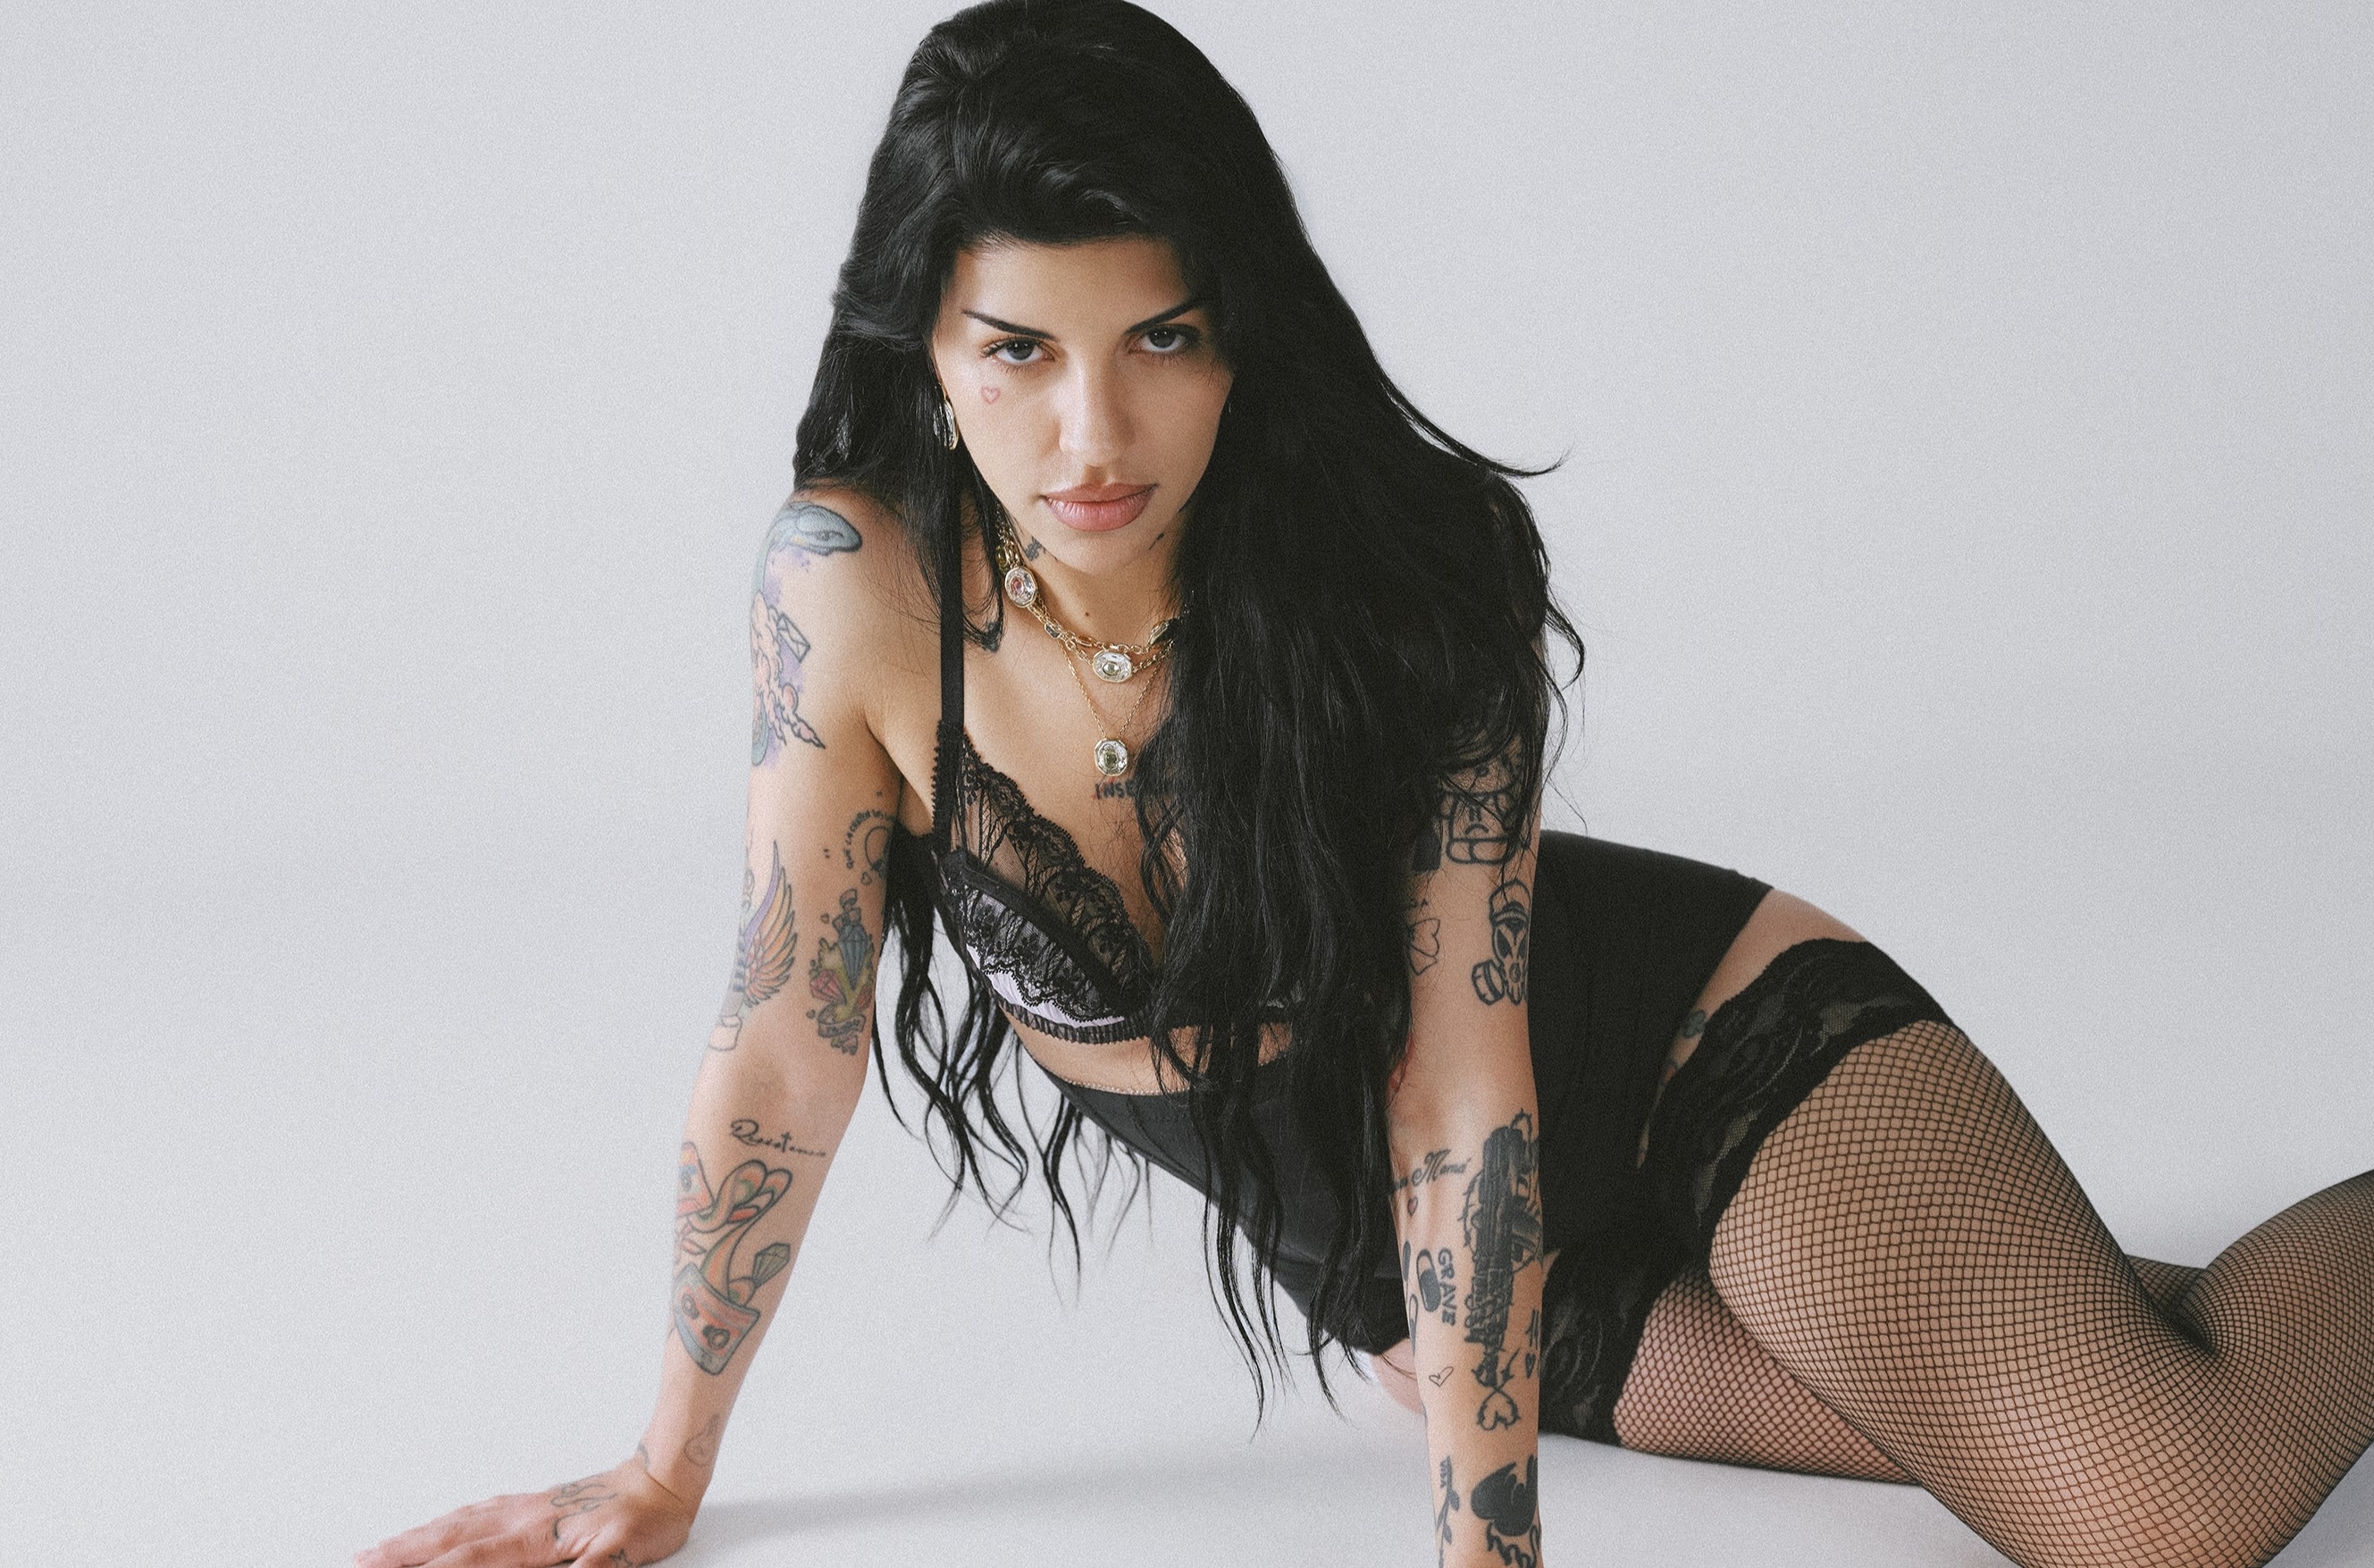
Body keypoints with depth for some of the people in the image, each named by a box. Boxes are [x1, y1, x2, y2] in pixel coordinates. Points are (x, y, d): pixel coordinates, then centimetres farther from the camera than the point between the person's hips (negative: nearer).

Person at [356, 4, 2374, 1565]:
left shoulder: (1410, 570, -23)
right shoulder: (855, 583, -20)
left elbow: (1463, 1078, -24)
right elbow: (785, 1047, -11)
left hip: (1700, 1051, -2)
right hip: (1368, 1248, 2)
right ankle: (2141, 1313, 19)